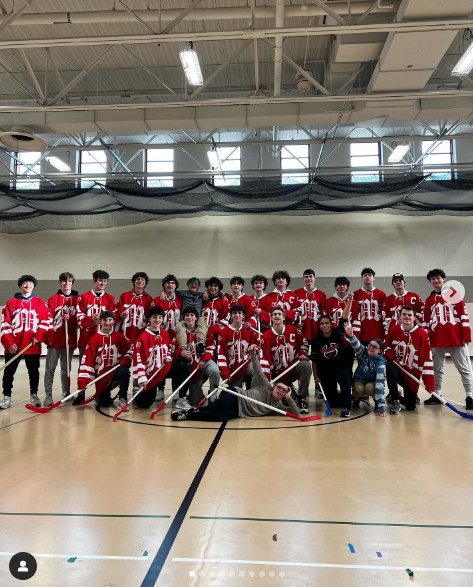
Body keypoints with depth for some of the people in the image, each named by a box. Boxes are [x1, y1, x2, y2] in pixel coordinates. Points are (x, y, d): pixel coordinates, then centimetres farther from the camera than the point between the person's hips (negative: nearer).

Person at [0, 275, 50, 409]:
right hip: (13, 346, 0)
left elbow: (45, 321, 1)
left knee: (33, 372, 9)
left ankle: (34, 396, 21)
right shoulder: (11, 303, 4)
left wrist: (38, 337, -12)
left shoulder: (40, 302, 5)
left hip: (33, 345, 0)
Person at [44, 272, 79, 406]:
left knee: (66, 368, 12)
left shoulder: (77, 299, 5)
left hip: (70, 339, 1)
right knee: (50, 368, 0)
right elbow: (49, 319, -3)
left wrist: (70, 318, -16)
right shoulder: (53, 299, 3)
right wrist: (49, 337, -11)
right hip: (55, 339, -1)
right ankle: (48, 395, 6)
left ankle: (66, 393, 21)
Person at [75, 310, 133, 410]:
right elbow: (87, 360, -10)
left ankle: (122, 400, -16)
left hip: (115, 370, 0)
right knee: (103, 404, -2)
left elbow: (130, 348, 9)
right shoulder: (94, 339, -5)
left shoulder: (119, 337, -1)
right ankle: (102, 396, 37)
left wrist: (124, 360, -11)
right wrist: (82, 383, -17)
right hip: (101, 375, 0)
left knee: (124, 371, -34)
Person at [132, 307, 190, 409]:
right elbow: (138, 359, -18)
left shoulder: (166, 333, 2)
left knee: (184, 368, -20)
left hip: (164, 368, 4)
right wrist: (141, 379, -24)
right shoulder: (144, 337, -15)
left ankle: (180, 398, -8)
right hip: (149, 372, -4)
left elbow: (171, 347, 20)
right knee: (144, 404, -4)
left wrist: (168, 357, -2)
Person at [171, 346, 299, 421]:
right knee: (222, 404, -42)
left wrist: (289, 399, -9)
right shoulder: (267, 387, 4)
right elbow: (258, 372, -6)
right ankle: (195, 410, -18)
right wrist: (253, 354, -19)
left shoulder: (278, 406, 13)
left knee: (224, 416, -35)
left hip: (238, 412, 3)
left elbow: (296, 414, 8)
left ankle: (187, 415, -23)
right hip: (235, 394, -3)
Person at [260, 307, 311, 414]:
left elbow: (303, 343, 12)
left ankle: (301, 399, -19)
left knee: (305, 365, -31)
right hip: (277, 373, 0)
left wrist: (302, 354, -8)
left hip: (293, 367, 1)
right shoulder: (267, 336, -8)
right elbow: (265, 359, -13)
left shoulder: (293, 330, -4)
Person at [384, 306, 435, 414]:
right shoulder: (393, 330, -5)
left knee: (410, 407, 1)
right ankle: (395, 401, -13)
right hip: (397, 367, 0)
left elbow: (427, 359, -13)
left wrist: (429, 384, -16)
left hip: (412, 374, 0)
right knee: (390, 370, -37)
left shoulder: (422, 334, -12)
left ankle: (399, 398, 38)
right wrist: (392, 357, -15)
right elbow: (387, 346, 9)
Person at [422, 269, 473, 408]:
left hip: (456, 338, -3)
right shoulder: (429, 300, 12)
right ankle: (437, 395, 22)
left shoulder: (455, 294, 3)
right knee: (437, 368, 11)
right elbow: (426, 321, 13)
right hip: (436, 340, 3)